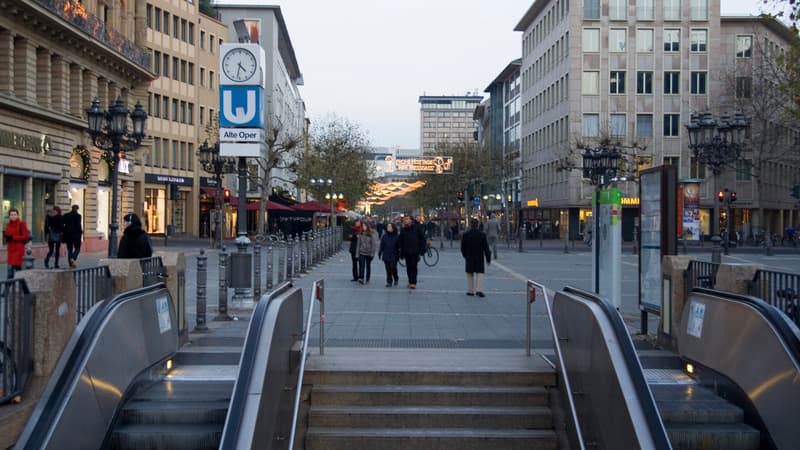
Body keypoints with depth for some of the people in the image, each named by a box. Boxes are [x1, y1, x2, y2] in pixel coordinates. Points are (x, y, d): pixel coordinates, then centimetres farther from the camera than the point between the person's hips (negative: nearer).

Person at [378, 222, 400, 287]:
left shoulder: (397, 236, -2)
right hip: (386, 256, 3)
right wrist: (380, 252, 5)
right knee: (388, 269, 3)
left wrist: (399, 253, -6)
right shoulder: (384, 236, 7)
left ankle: (396, 279, 17)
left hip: (394, 256, -3)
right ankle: (389, 282, 10)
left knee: (393, 268, -8)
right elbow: (381, 245, 10)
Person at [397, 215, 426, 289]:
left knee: (413, 267, -8)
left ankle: (413, 283, -9)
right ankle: (410, 282, 16)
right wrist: (401, 252, 2)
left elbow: (422, 238, 2)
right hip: (406, 252, 4)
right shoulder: (403, 230, 9)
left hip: (415, 252, -4)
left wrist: (422, 249, -4)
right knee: (408, 268, 8)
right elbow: (400, 241, 10)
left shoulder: (417, 228, 1)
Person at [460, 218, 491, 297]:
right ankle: (479, 290, -12)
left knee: (470, 274, 12)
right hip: (479, 258, -1)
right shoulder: (482, 235, -8)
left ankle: (470, 291, 15)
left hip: (469, 258, 2)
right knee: (479, 273, 2)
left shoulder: (465, 235, -4)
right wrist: (488, 259, 3)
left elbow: (463, 248, 1)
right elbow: (486, 248, -5)